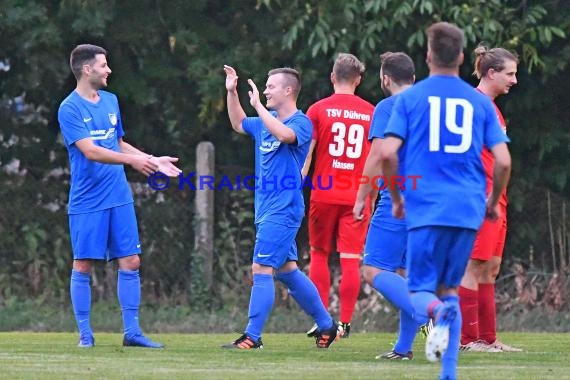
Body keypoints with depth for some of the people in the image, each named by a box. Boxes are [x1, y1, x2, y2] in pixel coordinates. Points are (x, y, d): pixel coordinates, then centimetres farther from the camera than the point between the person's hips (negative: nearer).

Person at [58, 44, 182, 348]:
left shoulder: (110, 101, 13)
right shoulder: (70, 109, -10)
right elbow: (90, 151, -20)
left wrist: (153, 161, 15)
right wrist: (131, 160, -28)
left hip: (119, 197, 6)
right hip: (87, 201, -6)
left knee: (130, 262, 2)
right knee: (83, 266, -1)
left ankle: (132, 332, 6)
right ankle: (85, 334, 6)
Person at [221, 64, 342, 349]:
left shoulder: (301, 122, -11)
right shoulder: (267, 121, 14)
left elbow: (284, 134, -34)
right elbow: (239, 124, 32)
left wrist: (258, 106, -29)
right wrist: (231, 93, 20)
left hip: (282, 210, -9)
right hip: (266, 209, 9)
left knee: (261, 269, -11)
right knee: (287, 270, 14)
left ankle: (252, 337, -10)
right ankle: (327, 325, 24)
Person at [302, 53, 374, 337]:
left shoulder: (318, 110, -1)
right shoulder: (370, 112, 4)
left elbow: (305, 154, -5)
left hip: (324, 195, -1)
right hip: (357, 196, 1)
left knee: (319, 253, 12)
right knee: (351, 259, 0)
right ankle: (345, 322, -4)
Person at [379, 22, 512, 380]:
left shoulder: (410, 98, 3)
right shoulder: (481, 102, 8)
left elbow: (388, 153, -6)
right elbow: (503, 162, 3)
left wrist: (396, 198, 10)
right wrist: (494, 202, 20)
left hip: (425, 209, -2)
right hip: (469, 210, 2)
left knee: (421, 290, 5)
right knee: (449, 288, 15)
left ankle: (438, 312, -32)